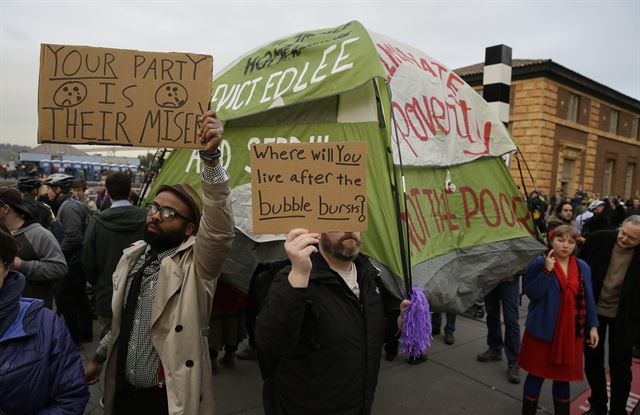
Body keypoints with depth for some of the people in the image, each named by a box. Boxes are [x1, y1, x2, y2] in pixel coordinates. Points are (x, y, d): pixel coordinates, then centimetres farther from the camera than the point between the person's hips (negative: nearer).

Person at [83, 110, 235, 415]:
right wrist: (99, 358, 23)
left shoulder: (196, 263, -17)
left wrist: (211, 156, -47)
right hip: (123, 390, 6)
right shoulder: (132, 256, 2)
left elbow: (219, 229, -38)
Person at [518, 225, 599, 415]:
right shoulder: (539, 263, -10)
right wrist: (547, 270, -25)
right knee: (536, 374, 8)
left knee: (563, 377, 15)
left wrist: (593, 326, 6)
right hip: (542, 330, -3)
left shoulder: (583, 267, 4)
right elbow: (531, 293, -18)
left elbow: (588, 299, 9)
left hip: (571, 332, 4)